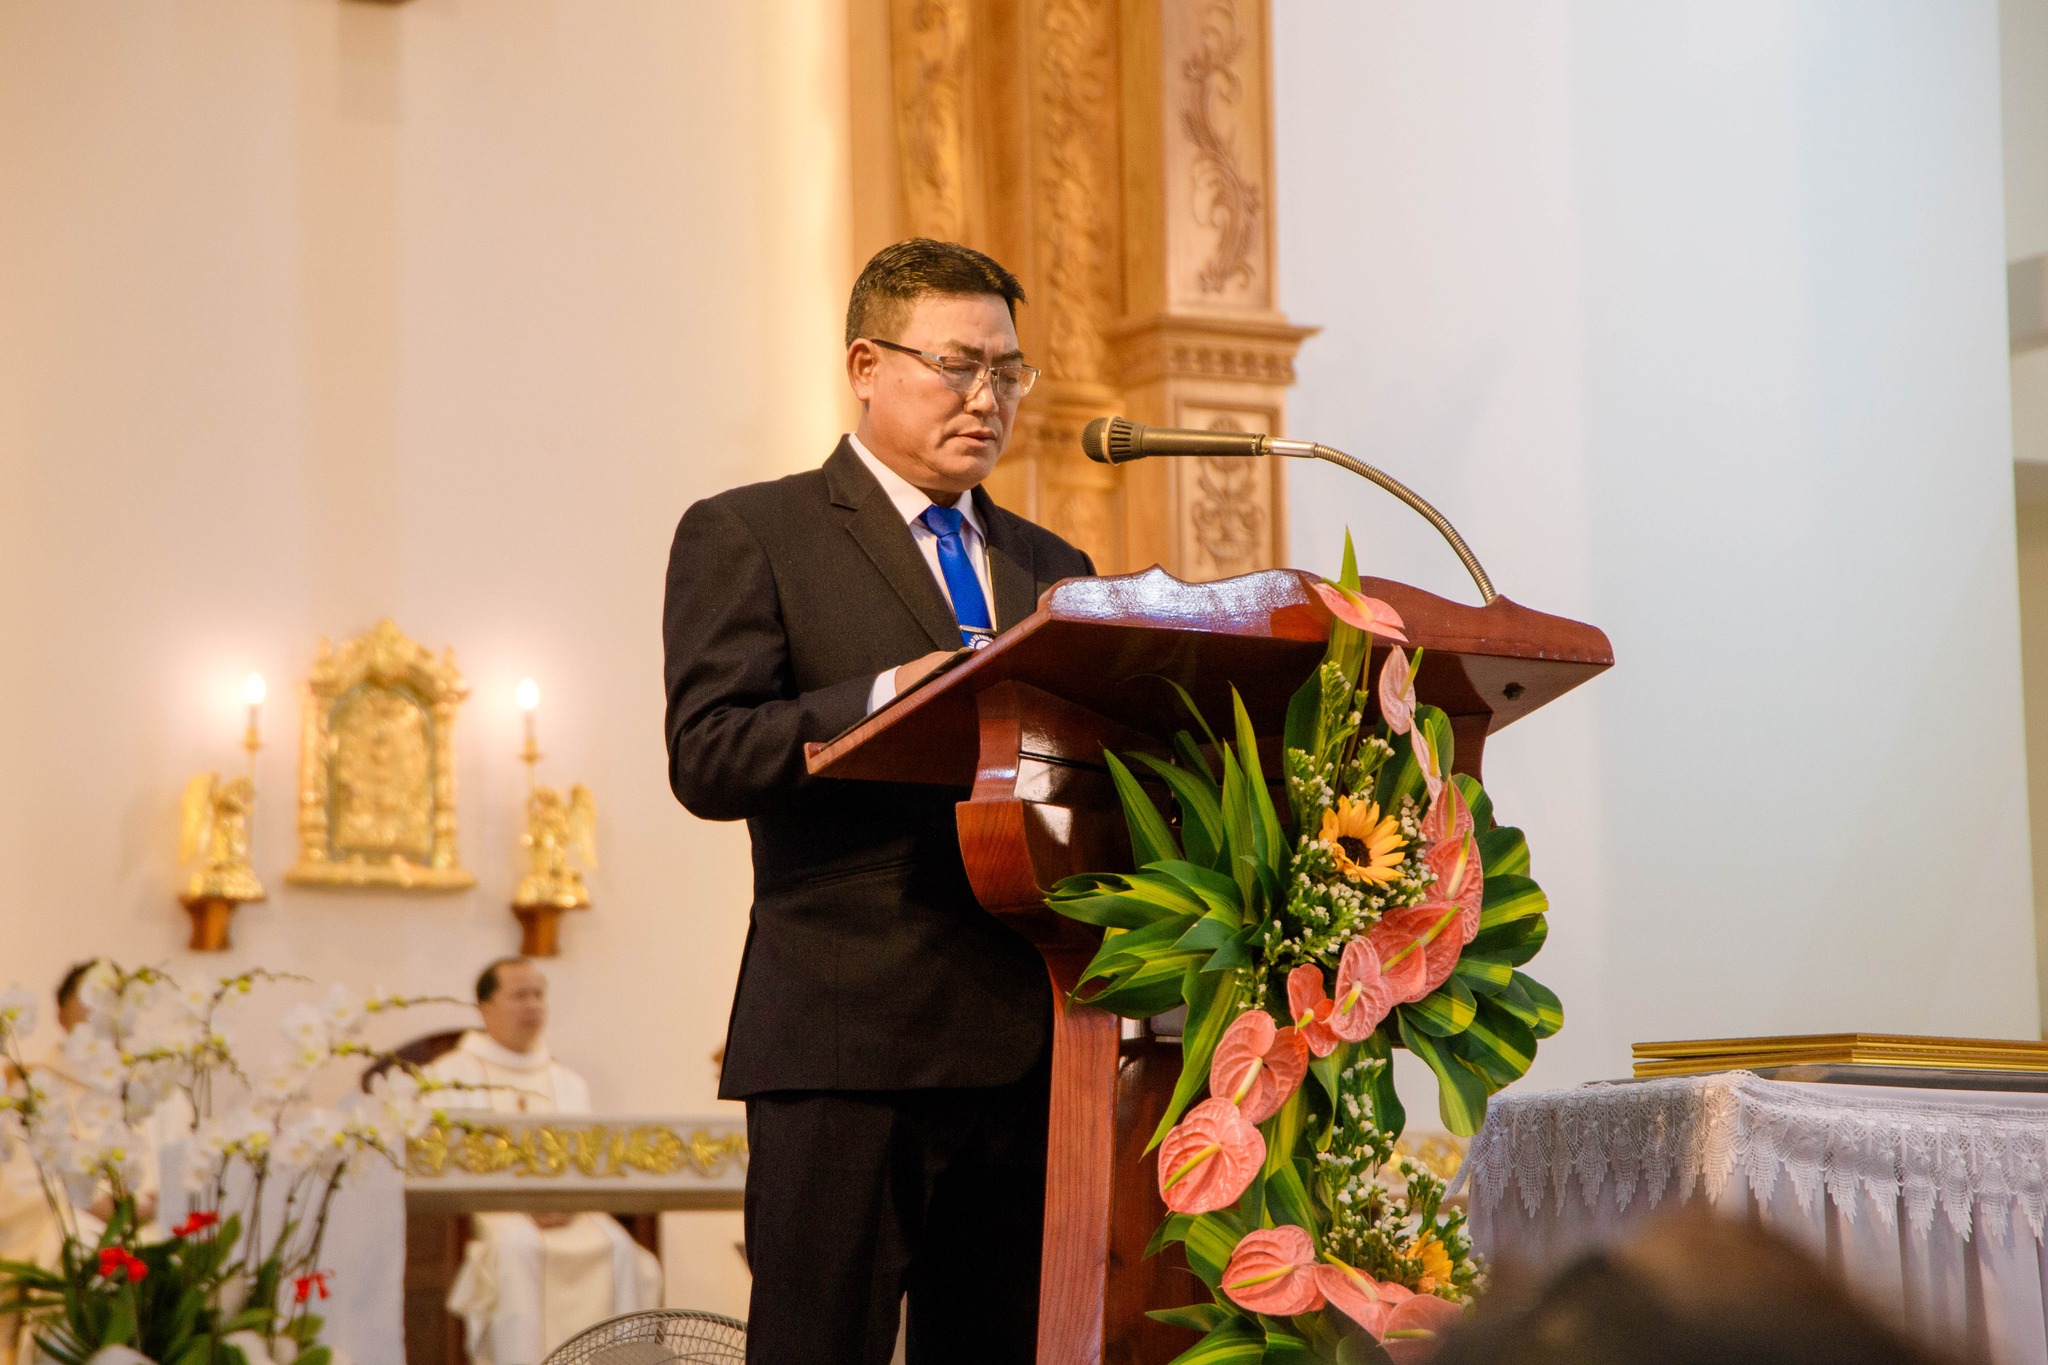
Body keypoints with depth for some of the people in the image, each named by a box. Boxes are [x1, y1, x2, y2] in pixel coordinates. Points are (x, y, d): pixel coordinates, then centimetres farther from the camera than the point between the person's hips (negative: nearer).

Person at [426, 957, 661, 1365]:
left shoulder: (569, 1084, 26)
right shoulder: (449, 1075, 12)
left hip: (566, 1213, 4)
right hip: (481, 1210, -4)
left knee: (617, 1247, -27)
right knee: (517, 1247, -37)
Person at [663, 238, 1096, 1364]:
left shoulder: (1051, 569, 23)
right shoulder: (747, 535, 4)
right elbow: (706, 755, -9)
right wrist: (887, 698, -22)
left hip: (1027, 1044, 5)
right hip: (847, 1034, -5)